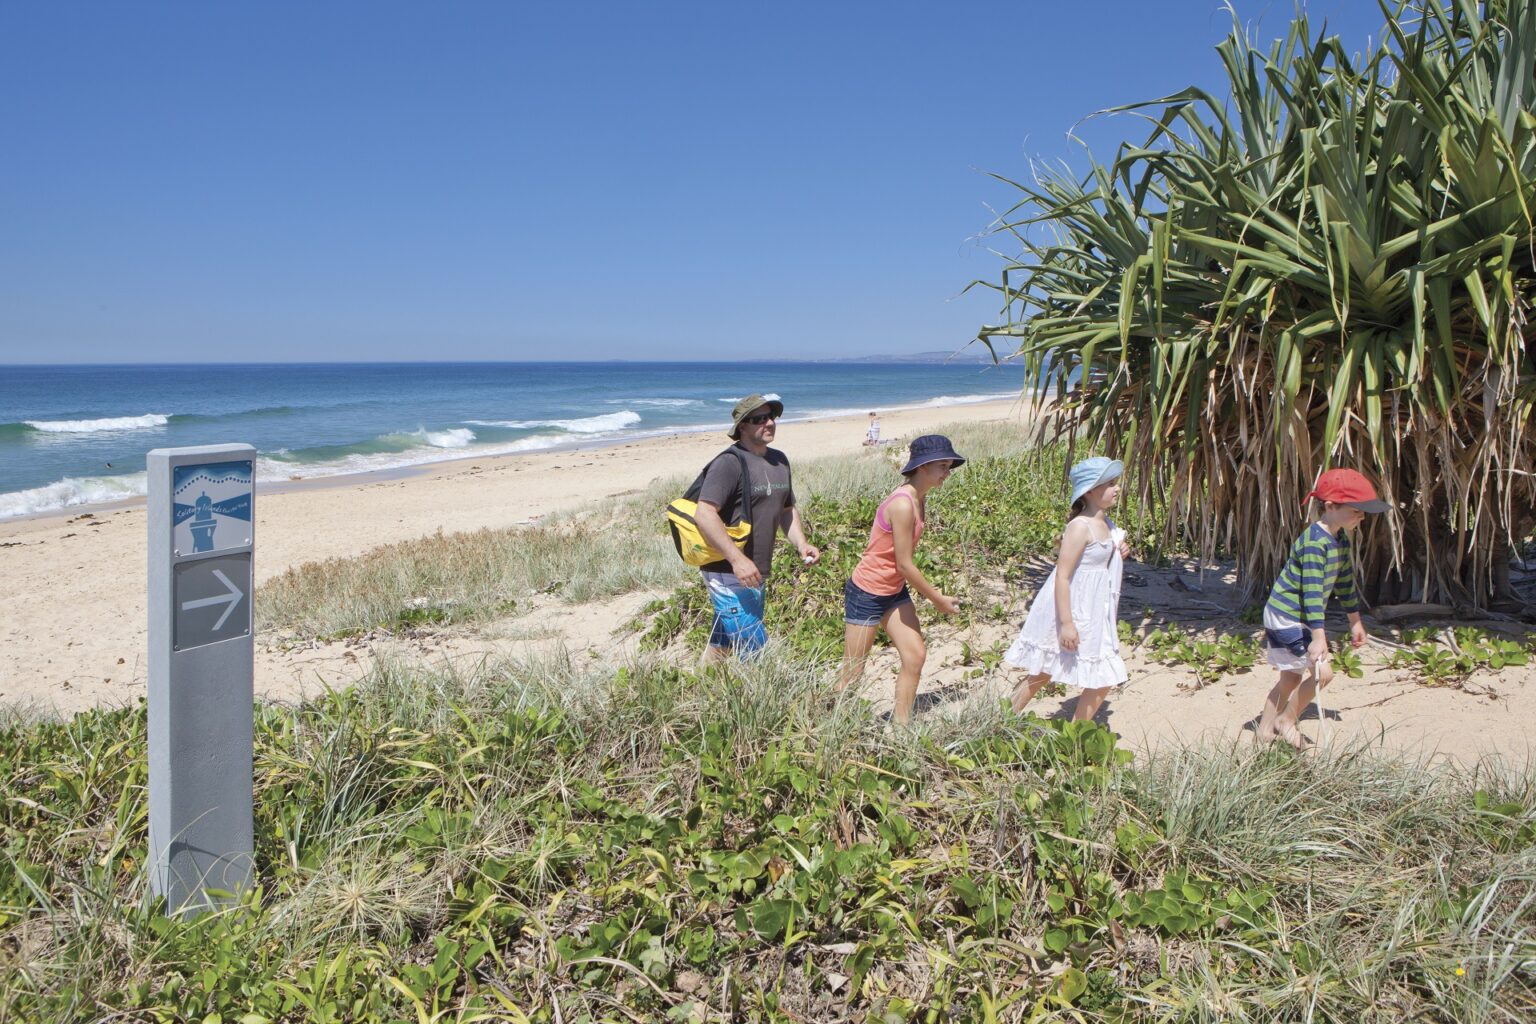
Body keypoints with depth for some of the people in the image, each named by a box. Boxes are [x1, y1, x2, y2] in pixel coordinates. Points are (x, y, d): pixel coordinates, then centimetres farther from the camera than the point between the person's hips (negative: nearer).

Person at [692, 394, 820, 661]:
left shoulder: (779, 460, 13)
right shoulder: (729, 463, -15)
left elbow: (787, 510, 23)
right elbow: (704, 515, -23)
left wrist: (801, 543, 6)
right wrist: (737, 559, -28)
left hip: (757, 575, 8)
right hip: (729, 575, -8)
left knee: (721, 644, 18)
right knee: (756, 651, -9)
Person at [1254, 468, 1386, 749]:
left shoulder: (1341, 541, 7)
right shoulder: (1314, 542, -24)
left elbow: (1344, 582, 19)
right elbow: (1312, 591, -29)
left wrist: (1355, 620, 24)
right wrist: (1318, 636, -32)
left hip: (1297, 619, 10)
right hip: (1287, 618, -10)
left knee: (1292, 677, 16)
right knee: (1321, 670, -13)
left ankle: (1265, 730, 26)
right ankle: (1287, 721, 4)